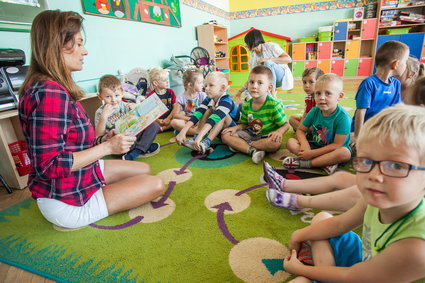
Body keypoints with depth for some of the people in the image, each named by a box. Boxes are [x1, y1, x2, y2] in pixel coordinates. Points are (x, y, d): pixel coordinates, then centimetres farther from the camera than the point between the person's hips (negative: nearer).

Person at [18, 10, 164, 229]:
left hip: (79, 175, 10)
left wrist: (103, 140, -4)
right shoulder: (50, 93, -28)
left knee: (144, 169, 17)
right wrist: (107, 147, -25)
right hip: (66, 201, -10)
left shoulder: (47, 86, 4)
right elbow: (49, 166, -30)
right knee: (155, 185, -2)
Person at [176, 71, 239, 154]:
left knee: (224, 116, -31)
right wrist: (182, 132, -34)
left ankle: (206, 143, -35)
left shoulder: (226, 101, -28)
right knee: (208, 111, -14)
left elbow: (214, 118, -43)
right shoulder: (209, 99, -9)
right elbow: (197, 114, -22)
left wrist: (200, 137, -55)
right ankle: (195, 139, -23)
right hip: (218, 130, 6)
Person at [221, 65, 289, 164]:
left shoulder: (274, 104, -16)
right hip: (251, 134, 5)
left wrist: (278, 132, -33)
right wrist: (236, 127, -10)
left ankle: (239, 145, -20)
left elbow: (286, 125, -12)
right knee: (225, 135, -10)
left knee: (275, 143, -39)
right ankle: (252, 150, -26)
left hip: (267, 138, -4)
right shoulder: (246, 105, -1)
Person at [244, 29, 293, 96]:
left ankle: (273, 95, -32)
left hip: (282, 75, -4)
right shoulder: (253, 56, 8)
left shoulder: (271, 46, -7)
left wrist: (268, 59, -25)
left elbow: (288, 59, -17)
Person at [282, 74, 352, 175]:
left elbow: (337, 145, -22)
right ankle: (326, 162, -26)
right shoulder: (314, 111, -7)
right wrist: (304, 144, -20)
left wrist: (312, 153, -24)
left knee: (345, 153, -37)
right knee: (290, 142, -15)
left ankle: (303, 163, -29)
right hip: (315, 146, 5)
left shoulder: (343, 117, -21)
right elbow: (300, 130, 2)